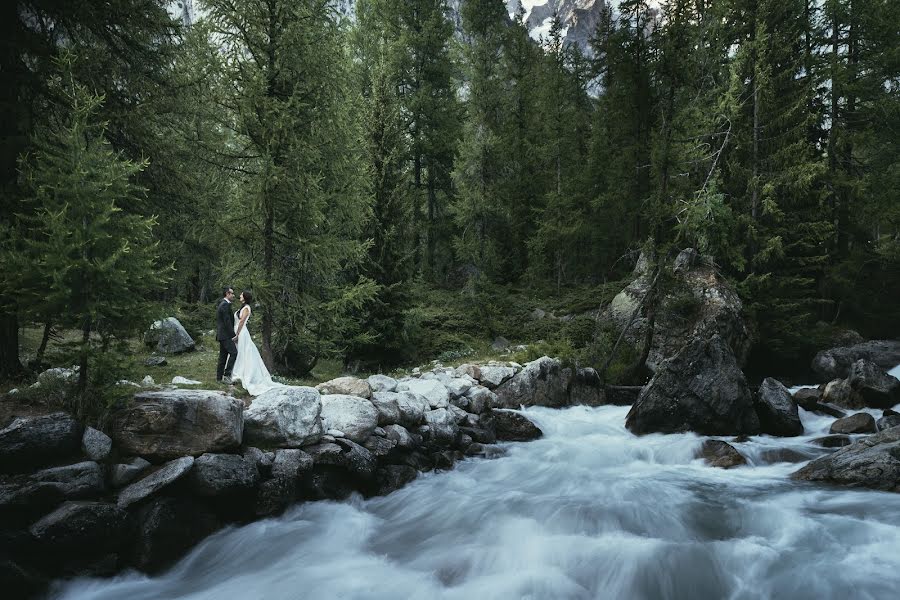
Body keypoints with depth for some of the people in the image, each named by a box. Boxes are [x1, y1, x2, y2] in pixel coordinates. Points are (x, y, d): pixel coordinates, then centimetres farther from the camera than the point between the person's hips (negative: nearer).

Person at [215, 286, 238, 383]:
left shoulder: (221, 304, 19)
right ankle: (227, 374, -15)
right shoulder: (226, 305, -14)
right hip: (225, 335, -11)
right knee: (233, 353, -14)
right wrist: (233, 335, -16)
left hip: (221, 334, 11)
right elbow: (227, 322, -20)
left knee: (223, 355, 12)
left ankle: (219, 377, 15)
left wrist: (232, 334, 22)